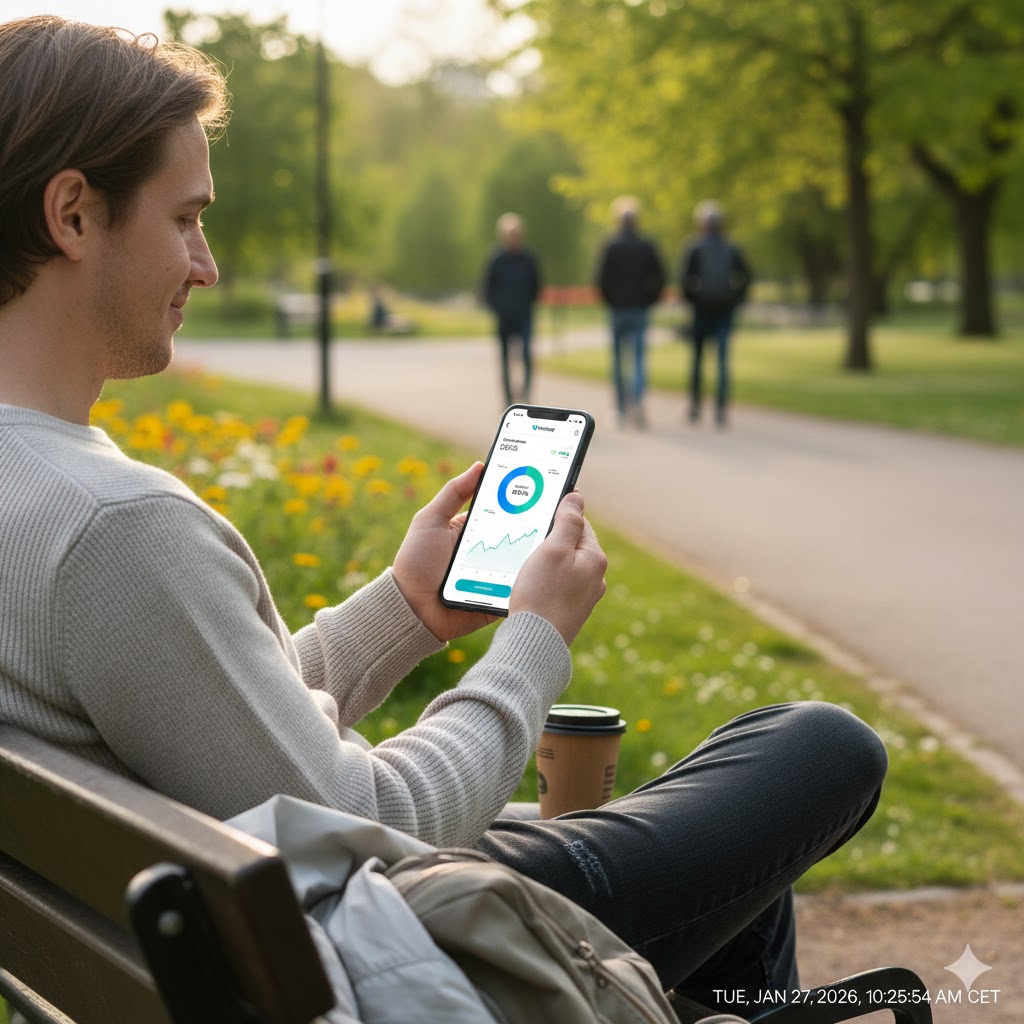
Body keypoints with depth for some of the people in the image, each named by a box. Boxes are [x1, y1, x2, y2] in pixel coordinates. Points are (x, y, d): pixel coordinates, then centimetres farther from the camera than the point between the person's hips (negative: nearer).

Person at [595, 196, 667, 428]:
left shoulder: (610, 246, -5)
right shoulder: (647, 246, 3)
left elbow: (602, 279, -10)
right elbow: (660, 277, 1)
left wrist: (610, 301, 4)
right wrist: (649, 301, 10)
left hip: (617, 309, -1)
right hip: (640, 310, 1)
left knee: (619, 361, 9)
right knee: (639, 358, -1)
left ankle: (622, 410, 14)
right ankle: (637, 401, -25)